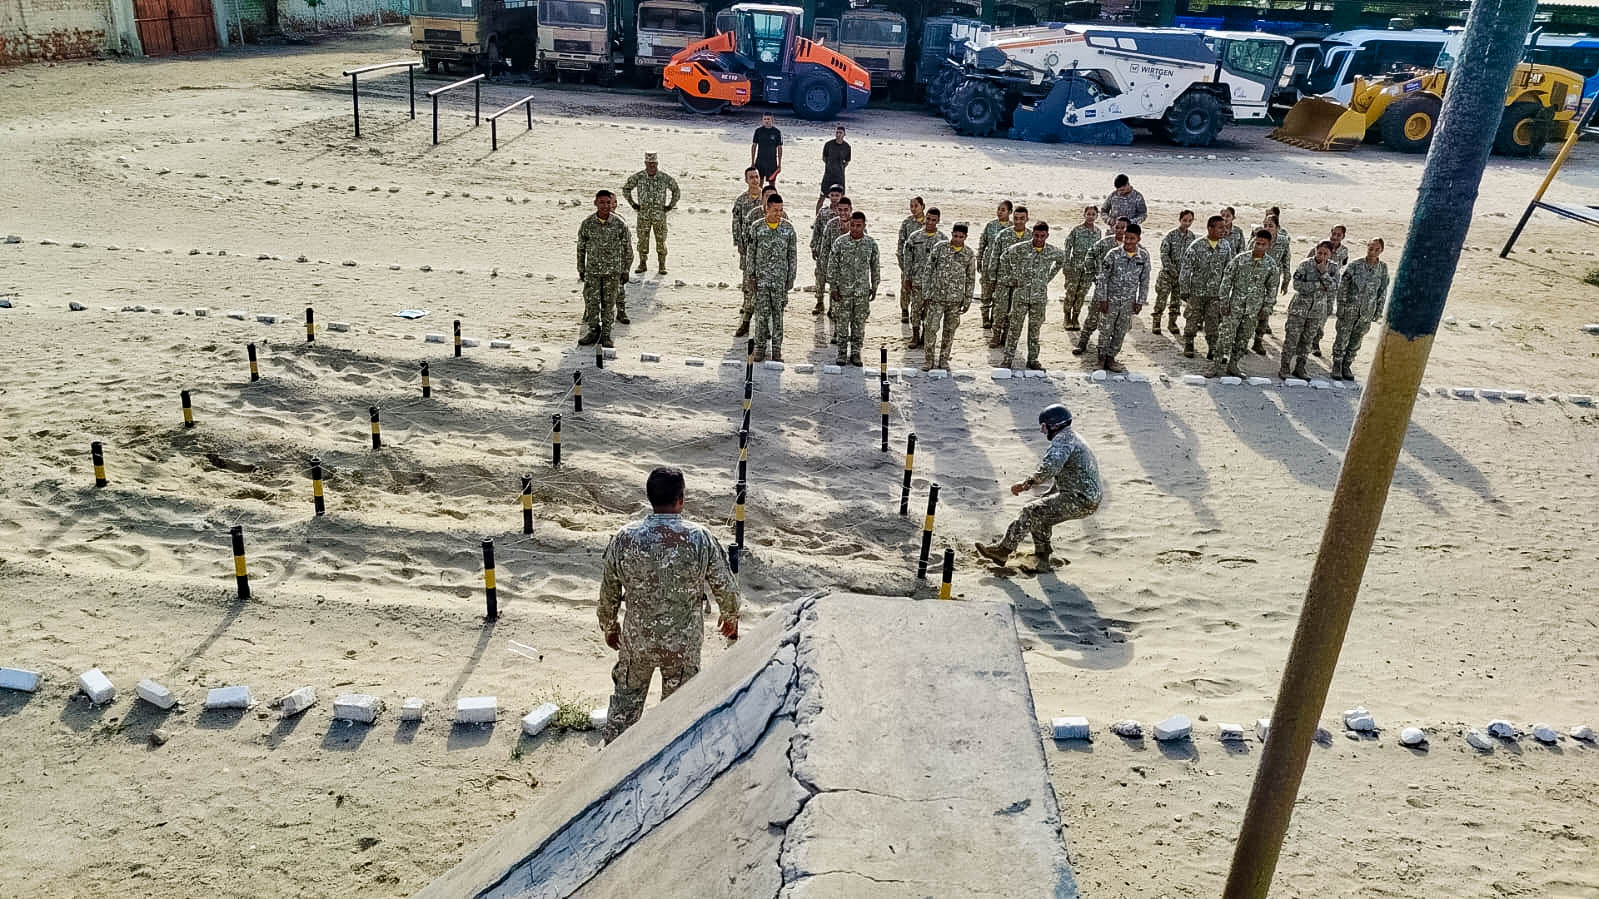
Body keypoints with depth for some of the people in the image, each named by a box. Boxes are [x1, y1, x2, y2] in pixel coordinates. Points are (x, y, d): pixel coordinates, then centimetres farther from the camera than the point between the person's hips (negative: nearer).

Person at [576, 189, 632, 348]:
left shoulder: (620, 224, -7)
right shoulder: (587, 224, -4)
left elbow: (627, 249, 2)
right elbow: (581, 248, 7)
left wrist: (625, 271, 3)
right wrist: (581, 269, 8)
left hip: (613, 271, -1)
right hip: (592, 270, 1)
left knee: (609, 303, 6)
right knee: (591, 301, 2)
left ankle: (606, 335, 17)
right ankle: (594, 330, 20)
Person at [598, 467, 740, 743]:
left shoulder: (625, 537, -12)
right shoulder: (701, 538, -16)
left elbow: (608, 591, -1)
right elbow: (725, 588, -5)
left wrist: (609, 627, 17)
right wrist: (730, 617, 16)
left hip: (636, 640, 1)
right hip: (684, 643, -1)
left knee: (625, 701, 21)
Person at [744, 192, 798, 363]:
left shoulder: (788, 229, 2)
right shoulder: (757, 228, 0)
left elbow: (792, 255, 6)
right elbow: (750, 254, 3)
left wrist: (791, 278, 2)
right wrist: (750, 277, -1)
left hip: (780, 279, 1)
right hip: (761, 278, -1)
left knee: (778, 314, 5)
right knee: (762, 313, 0)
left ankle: (777, 349, 12)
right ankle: (760, 347, 10)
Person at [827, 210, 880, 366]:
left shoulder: (871, 244, 0)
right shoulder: (840, 242, -5)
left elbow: (875, 267, 9)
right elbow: (832, 266, -2)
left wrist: (874, 288, 8)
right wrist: (834, 287, -5)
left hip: (863, 291, 1)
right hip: (843, 290, -1)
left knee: (859, 324, 6)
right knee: (842, 322, 2)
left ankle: (855, 353, 16)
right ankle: (842, 353, 13)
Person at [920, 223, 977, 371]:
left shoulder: (969, 254, 3)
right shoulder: (939, 248, -4)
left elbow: (970, 279, 9)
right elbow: (928, 270, -1)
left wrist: (967, 300, 6)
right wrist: (925, 293, -5)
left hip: (956, 299, 2)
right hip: (936, 296, -2)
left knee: (949, 331, 9)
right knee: (931, 329, -5)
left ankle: (944, 360, 20)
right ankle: (930, 360, 6)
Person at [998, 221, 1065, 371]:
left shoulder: (1052, 251, -1)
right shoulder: (1020, 249, -7)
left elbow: (1062, 259, 21)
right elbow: (1004, 258, 8)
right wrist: (1006, 277, 5)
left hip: (1040, 297, 2)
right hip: (1020, 295, -2)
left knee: (1035, 329, 9)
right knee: (1014, 328, 2)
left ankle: (1033, 359, 18)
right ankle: (1007, 358, 9)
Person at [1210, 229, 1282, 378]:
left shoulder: (1271, 264, 0)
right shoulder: (1240, 258, -6)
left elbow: (1272, 288, 9)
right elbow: (1227, 279, -3)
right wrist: (1224, 301, -7)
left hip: (1254, 308, 2)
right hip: (1235, 304, -2)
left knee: (1244, 338, 8)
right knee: (1226, 335, -8)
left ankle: (1232, 365, 20)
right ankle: (1217, 365, -2)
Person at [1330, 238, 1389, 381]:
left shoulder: (1383, 268, -1)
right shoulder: (1354, 265, -10)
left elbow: (1383, 290, 6)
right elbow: (1343, 287, -6)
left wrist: (1379, 310, 5)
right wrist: (1341, 307, -8)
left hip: (1367, 312, 3)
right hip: (1350, 309, -3)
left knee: (1356, 341, 12)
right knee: (1342, 338, 4)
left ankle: (1346, 366, 24)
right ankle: (1337, 366, 17)